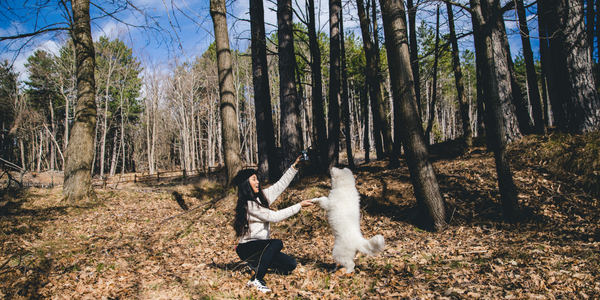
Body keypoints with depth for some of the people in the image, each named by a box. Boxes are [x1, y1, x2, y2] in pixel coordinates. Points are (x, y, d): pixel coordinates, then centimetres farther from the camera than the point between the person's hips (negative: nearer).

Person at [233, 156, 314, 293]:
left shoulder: (261, 196, 5)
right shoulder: (248, 204, -19)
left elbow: (281, 185, 8)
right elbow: (273, 217, -21)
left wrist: (295, 166, 0)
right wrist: (299, 206, -19)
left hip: (261, 246, 8)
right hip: (247, 248, -8)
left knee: (291, 265, -3)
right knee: (277, 243, -34)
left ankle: (258, 263, 16)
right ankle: (256, 279, -23)